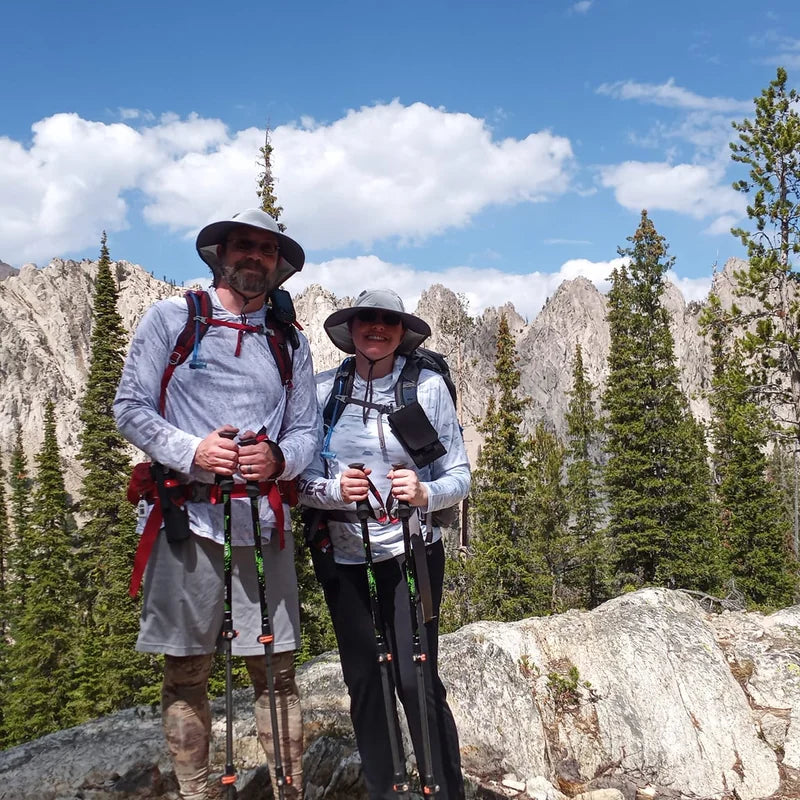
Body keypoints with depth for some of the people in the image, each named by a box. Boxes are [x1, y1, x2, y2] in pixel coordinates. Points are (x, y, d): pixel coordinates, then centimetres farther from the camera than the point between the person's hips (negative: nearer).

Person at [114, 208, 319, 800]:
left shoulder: (291, 342, 15)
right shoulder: (169, 319, 7)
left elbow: (307, 429, 14)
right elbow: (131, 406, 2)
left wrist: (279, 458, -9)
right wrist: (192, 450, -14)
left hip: (264, 521, 2)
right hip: (189, 517, -2)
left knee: (277, 669, 3)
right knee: (186, 670, 5)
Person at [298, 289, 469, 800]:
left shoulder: (428, 387, -6)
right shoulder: (323, 390, -1)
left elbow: (459, 477, -3)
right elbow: (303, 481, 0)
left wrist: (425, 494, -24)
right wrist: (337, 490, -20)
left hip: (412, 555, -2)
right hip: (345, 559, 3)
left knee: (417, 678, -8)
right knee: (363, 683, 10)